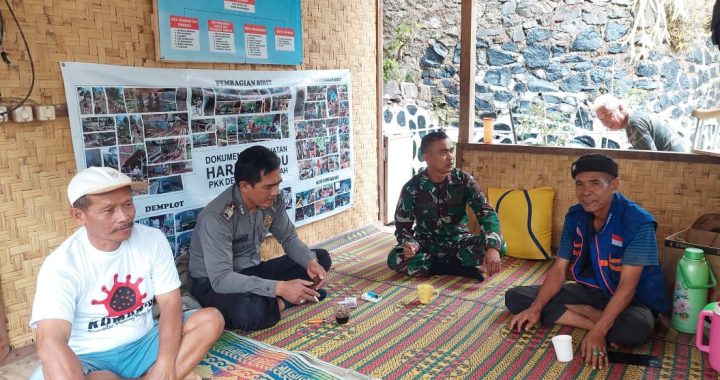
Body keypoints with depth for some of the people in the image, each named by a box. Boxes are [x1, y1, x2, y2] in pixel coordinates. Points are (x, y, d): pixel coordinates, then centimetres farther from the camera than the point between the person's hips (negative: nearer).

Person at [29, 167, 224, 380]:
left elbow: (170, 303, -8)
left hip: (143, 344, 3)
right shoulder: (62, 264, -19)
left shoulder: (152, 239, -8)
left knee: (211, 320, -16)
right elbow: (51, 343, -33)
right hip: (91, 358, -3)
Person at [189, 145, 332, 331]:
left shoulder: (273, 201, -10)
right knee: (247, 312, -41)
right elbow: (221, 279, -34)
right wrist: (279, 288, -39)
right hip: (214, 284, -6)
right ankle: (280, 302, -10)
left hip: (252, 271, 7)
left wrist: (311, 262, -18)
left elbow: (289, 239, 3)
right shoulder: (216, 217, -30)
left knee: (321, 258, -2)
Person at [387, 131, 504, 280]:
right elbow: (402, 226, -7)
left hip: (457, 241, 1)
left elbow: (486, 213, -18)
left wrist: (493, 247, -36)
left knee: (497, 244, -27)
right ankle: (461, 267, -18)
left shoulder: (464, 180, -11)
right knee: (395, 259, -31)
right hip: (426, 244, 0)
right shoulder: (412, 188, -13)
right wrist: (409, 244, -32)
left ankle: (437, 264, -14)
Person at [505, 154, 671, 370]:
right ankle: (602, 321, -17)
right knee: (515, 297, -13)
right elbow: (559, 269, -3)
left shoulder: (638, 222, -21)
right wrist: (535, 308, -17)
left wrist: (598, 332, -35)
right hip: (589, 291, 6)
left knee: (636, 328, -42)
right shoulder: (574, 216, -5)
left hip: (631, 300, -6)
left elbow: (627, 285, -26)